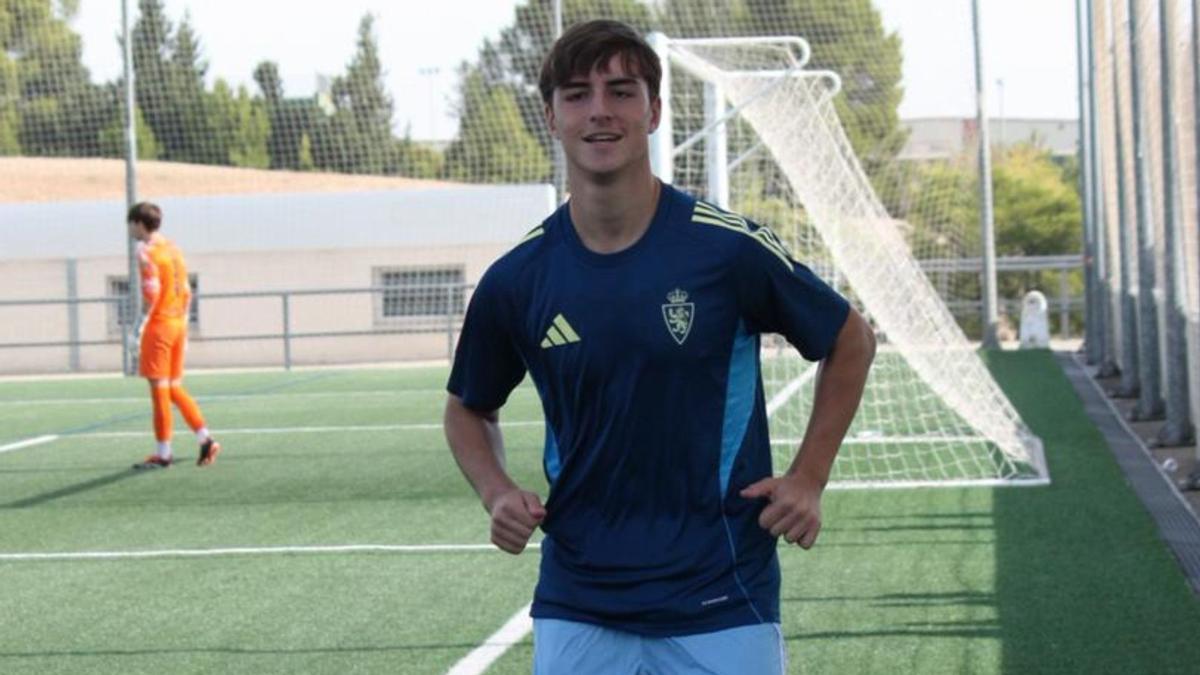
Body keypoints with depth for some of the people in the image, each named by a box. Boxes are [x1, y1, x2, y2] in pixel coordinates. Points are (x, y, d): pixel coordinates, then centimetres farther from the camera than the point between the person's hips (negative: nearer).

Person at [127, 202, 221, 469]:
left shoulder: (146, 250, -9)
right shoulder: (173, 248, 16)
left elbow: (152, 290, -18)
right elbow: (187, 291, 17)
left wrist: (142, 323, -17)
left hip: (158, 325, -8)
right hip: (178, 324, 8)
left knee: (159, 388, -3)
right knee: (174, 387, 14)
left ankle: (163, 453, -1)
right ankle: (206, 439, 6)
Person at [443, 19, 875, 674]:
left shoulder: (729, 248, -8)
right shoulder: (515, 280, -1)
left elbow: (851, 339, 7)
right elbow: (468, 408, 17)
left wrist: (808, 479, 0)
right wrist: (496, 492, -2)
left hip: (723, 607, -2)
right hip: (576, 613, 2)